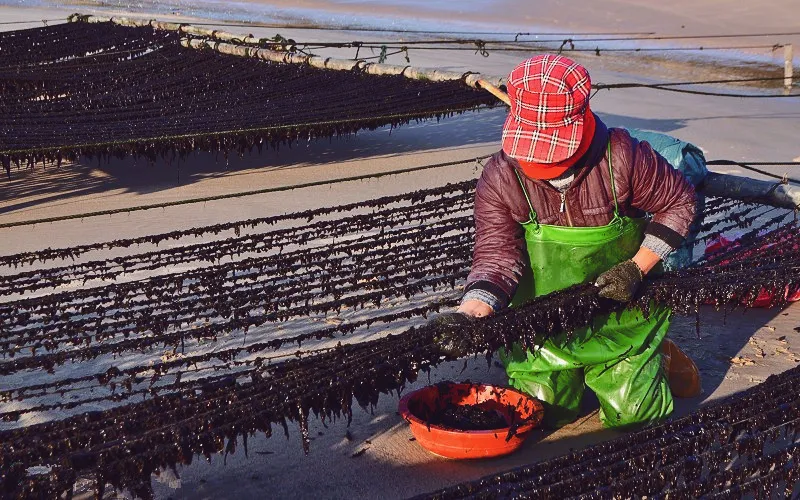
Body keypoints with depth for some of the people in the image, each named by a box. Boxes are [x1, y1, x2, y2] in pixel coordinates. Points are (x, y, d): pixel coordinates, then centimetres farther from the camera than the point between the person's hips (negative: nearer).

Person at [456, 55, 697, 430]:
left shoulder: (621, 157, -21)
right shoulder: (499, 179, -19)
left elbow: (679, 202, -5)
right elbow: (495, 257, -22)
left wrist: (637, 268, -14)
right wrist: (467, 317, -42)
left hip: (618, 313, -1)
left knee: (633, 415, 1)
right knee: (540, 415, 1)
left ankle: (648, 358, 34)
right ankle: (573, 373, 34)